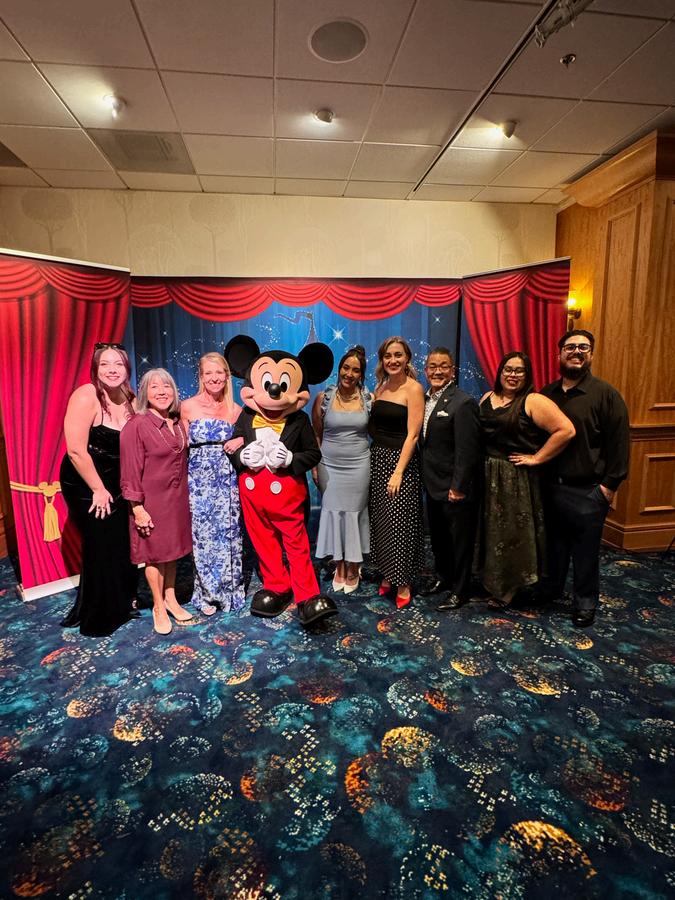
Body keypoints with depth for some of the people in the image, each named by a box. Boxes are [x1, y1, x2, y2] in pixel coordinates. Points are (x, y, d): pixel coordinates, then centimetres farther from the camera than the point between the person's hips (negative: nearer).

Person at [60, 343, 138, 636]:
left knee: (122, 544, 11)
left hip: (116, 483, 6)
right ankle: (96, 619, 26)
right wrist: (98, 489, -15)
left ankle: (119, 604, 35)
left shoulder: (129, 400, -1)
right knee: (101, 548, 4)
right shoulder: (85, 396, -21)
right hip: (84, 485, -5)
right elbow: (76, 451, -22)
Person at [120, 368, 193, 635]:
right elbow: (131, 472, -15)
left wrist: (184, 493, 11)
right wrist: (137, 508, -16)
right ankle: (158, 607, 27)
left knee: (173, 550, 17)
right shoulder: (136, 426, -15)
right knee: (155, 554, 9)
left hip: (177, 499, 6)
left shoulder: (177, 424, 4)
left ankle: (170, 598, 35)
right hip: (152, 501, -6)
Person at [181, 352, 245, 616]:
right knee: (203, 535, 4)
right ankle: (207, 593, 23)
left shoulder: (236, 410, 4)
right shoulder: (188, 406, -1)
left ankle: (229, 589, 25)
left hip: (227, 480, 2)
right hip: (199, 481, -1)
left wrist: (241, 441, -7)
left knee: (228, 534, 7)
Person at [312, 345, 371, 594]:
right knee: (333, 513, 8)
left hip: (359, 466, 0)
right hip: (330, 466, 1)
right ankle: (340, 566, 27)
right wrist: (314, 466, 2)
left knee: (354, 513, 9)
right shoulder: (323, 398, -4)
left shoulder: (369, 399, -3)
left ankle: (353, 568, 27)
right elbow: (316, 435, 4)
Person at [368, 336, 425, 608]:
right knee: (379, 519, 12)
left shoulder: (414, 388, -9)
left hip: (401, 459, -6)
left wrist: (398, 472, -19)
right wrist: (374, 459, -2)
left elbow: (412, 434, -14)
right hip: (376, 458, 6)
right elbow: (374, 425, 12)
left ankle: (403, 582, 17)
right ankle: (387, 573, 29)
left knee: (399, 522, 0)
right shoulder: (380, 386, 10)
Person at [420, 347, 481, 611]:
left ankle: (460, 591, 25)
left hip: (455, 489, -7)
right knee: (437, 536, 22)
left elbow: (467, 451, -20)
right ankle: (443, 576, 43)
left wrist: (458, 487, -20)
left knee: (460, 540, 9)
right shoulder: (425, 400, 7)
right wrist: (425, 478, 8)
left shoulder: (463, 403, -17)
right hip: (433, 485, 8)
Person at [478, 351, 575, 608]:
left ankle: (508, 589, 24)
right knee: (491, 529, 15)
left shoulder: (533, 402, -11)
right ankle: (493, 580, 33)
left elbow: (566, 430, -19)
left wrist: (536, 458, -15)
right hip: (487, 476, 6)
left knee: (513, 531, 6)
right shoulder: (487, 398, 8)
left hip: (517, 479, -6)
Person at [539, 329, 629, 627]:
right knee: (553, 544, 18)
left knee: (586, 551, 8)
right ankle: (550, 589, 36)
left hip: (587, 491, -4)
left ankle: (586, 603, 26)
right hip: (550, 487, 4)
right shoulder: (547, 393, 7)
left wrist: (610, 483, -11)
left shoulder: (606, 394, -7)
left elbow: (619, 442, -8)